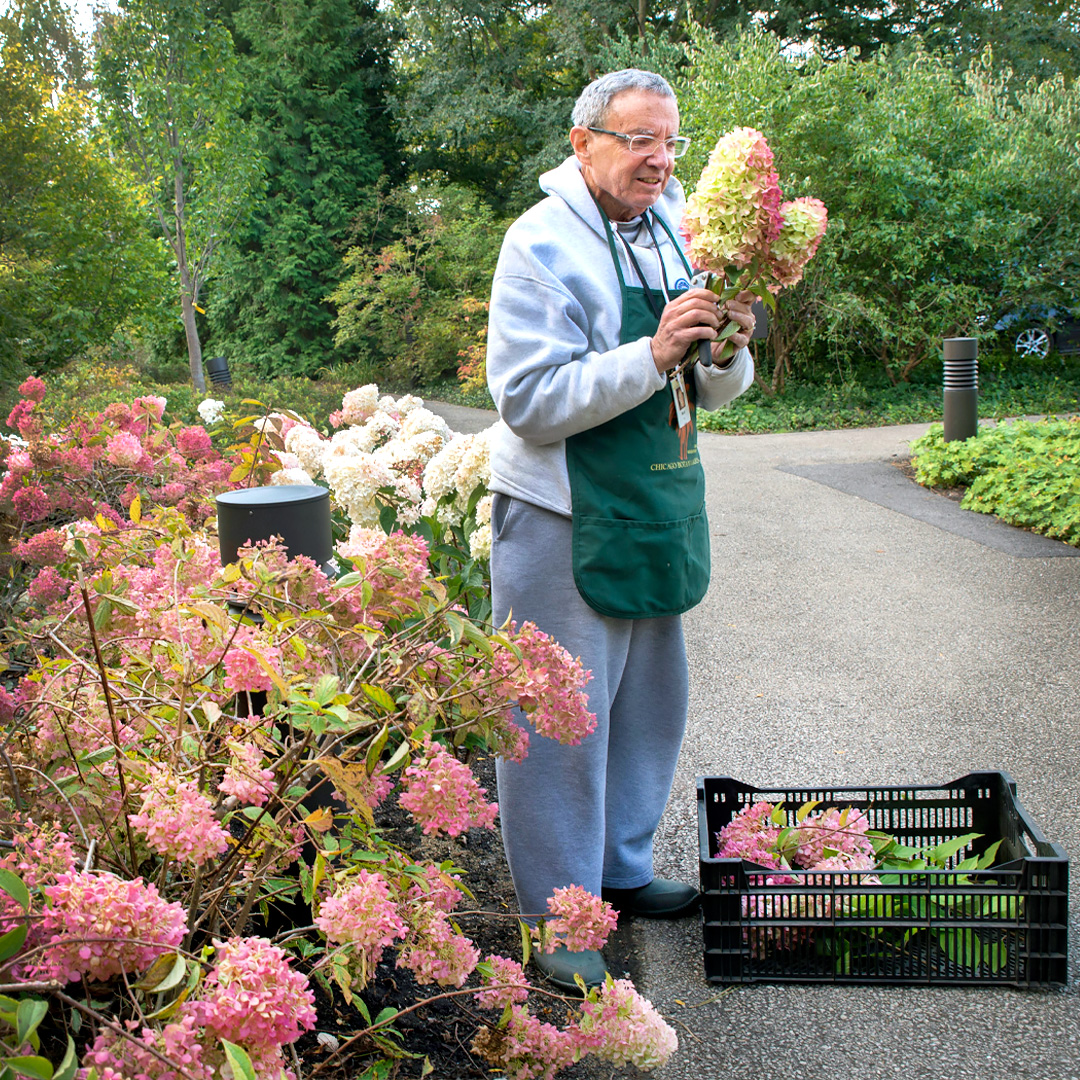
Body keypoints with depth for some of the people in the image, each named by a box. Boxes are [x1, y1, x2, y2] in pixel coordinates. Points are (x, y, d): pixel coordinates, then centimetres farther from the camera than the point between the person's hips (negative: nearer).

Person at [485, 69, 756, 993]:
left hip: (659, 506, 8)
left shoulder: (676, 229, 8)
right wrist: (652, 353, -27)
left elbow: (716, 390, 11)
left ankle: (622, 869, 37)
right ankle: (559, 918, 16)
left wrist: (730, 347, -11)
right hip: (565, 521, -7)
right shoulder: (543, 244, -13)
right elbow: (530, 403, -20)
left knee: (650, 701, 17)